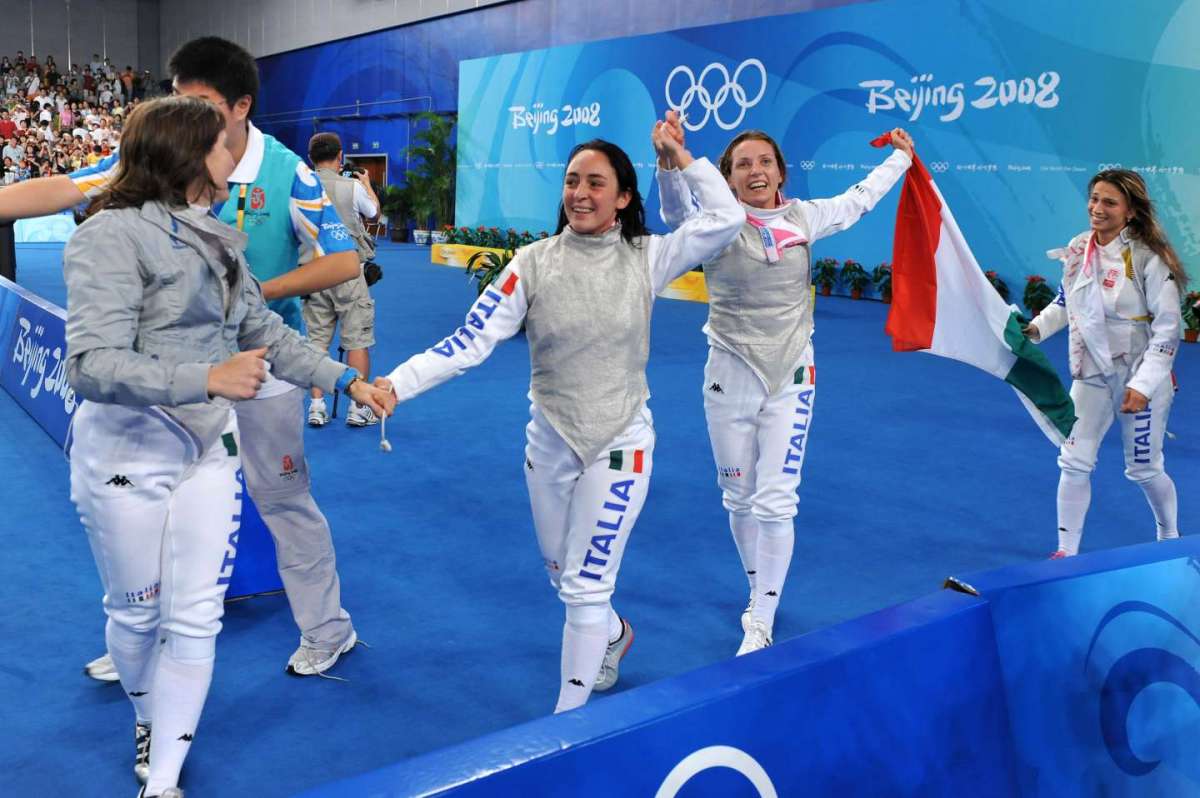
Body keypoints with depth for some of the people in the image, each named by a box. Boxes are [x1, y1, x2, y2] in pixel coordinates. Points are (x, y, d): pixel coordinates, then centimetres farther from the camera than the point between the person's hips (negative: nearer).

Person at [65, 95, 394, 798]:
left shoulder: (214, 238, 7)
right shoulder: (115, 234, -15)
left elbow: (268, 333, 15)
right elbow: (93, 365, -24)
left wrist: (349, 381, 6)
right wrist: (208, 379, -33)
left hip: (210, 449, 6)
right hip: (128, 453, -6)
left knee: (195, 621, 5)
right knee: (137, 612, 14)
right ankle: (148, 720, 44)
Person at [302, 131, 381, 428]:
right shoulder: (352, 186, -9)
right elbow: (374, 214, 11)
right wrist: (368, 185, 29)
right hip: (348, 273, -3)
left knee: (317, 340, 8)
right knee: (357, 342, 4)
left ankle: (317, 406, 8)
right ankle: (358, 408, 7)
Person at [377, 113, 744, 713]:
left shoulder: (645, 257, -6)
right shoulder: (533, 263, -8)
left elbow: (726, 219, -12)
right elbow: (469, 341, -14)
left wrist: (681, 159, -11)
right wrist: (394, 384, -25)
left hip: (619, 443, -2)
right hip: (549, 442, 3)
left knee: (586, 587, 0)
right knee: (562, 576, 20)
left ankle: (567, 718, 18)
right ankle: (613, 635, 53)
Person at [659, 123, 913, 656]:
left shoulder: (803, 217, 0)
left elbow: (859, 199, 19)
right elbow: (677, 212, -31)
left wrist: (900, 158, 32)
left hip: (791, 378, 1)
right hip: (731, 377, -1)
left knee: (775, 503, -4)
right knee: (739, 500, 12)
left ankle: (760, 628, 8)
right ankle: (760, 595, 36)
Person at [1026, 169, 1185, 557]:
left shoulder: (1147, 258, -18)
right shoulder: (1077, 248, -3)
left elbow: (1168, 328, -17)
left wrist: (1143, 384, -23)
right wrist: (1037, 327, -2)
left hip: (1140, 379, -4)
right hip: (1091, 375, 5)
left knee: (1144, 469, 11)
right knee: (1074, 462, 4)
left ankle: (1170, 537, 38)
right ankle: (1066, 550, 16)